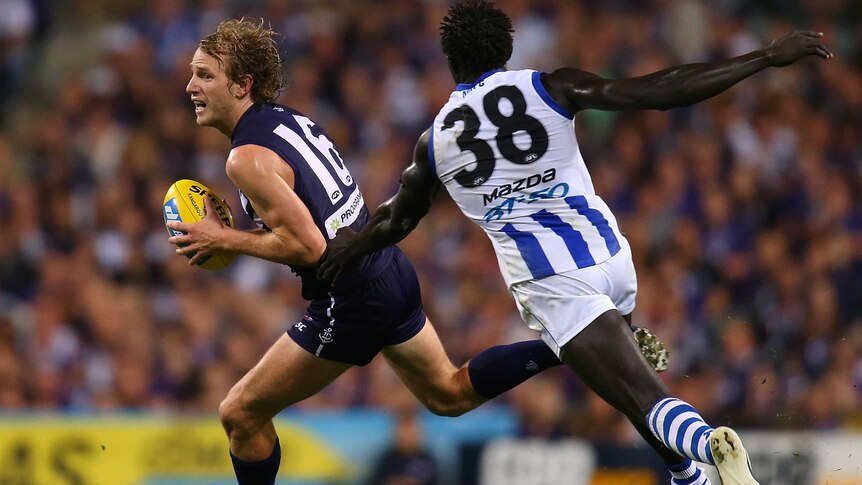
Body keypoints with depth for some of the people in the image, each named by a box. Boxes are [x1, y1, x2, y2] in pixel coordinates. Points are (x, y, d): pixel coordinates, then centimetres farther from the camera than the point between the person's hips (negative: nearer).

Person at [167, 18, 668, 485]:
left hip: (350, 302, -9)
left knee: (241, 414, 1)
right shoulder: (290, 118, 9)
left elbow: (307, 247, -24)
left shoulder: (247, 158, -19)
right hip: (391, 271, 9)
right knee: (452, 393, 25)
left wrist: (225, 240, -13)